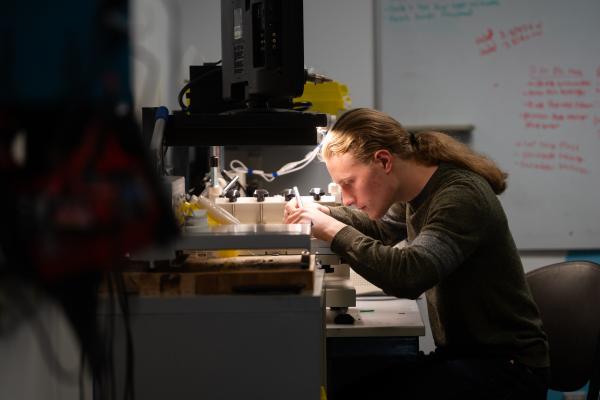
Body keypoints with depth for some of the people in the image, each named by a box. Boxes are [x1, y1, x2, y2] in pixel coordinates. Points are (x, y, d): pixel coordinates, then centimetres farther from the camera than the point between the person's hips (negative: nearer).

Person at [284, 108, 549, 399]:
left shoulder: (461, 197, -21)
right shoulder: (417, 195, 6)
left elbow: (410, 275, -37)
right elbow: (382, 227, 29)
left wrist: (333, 230, -27)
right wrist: (322, 214, 11)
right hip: (459, 353, 8)